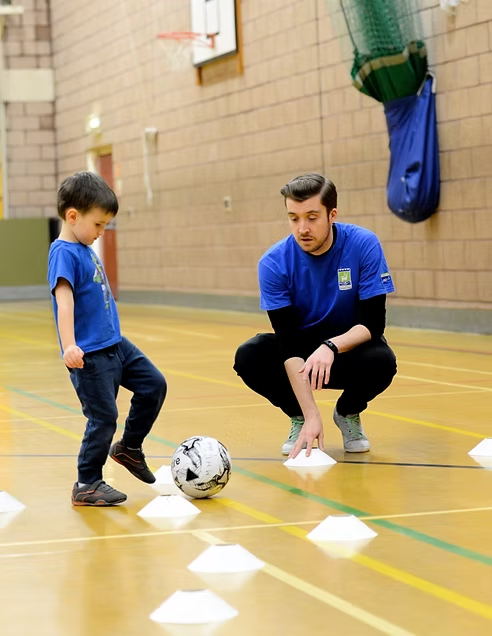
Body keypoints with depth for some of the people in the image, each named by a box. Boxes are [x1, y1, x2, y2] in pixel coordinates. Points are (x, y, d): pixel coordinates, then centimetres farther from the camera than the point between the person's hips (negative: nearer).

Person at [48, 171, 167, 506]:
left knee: (154, 385, 11)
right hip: (90, 354, -9)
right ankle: (87, 485, 9)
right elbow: (64, 299, -28)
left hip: (115, 344, 9)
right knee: (103, 416, -4)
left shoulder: (87, 250, 11)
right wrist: (69, 345, -38)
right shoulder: (64, 253, -16)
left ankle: (129, 447, 27)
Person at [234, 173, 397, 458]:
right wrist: (311, 415, -36)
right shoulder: (274, 263, -20)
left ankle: (348, 413, 1)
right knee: (248, 357, -28)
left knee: (382, 361, -34)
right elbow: (288, 342, -25)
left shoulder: (364, 245, -21)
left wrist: (332, 347, -42)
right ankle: (298, 416, 2)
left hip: (349, 348, -1)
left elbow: (373, 323, -21)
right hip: (300, 353, 1)